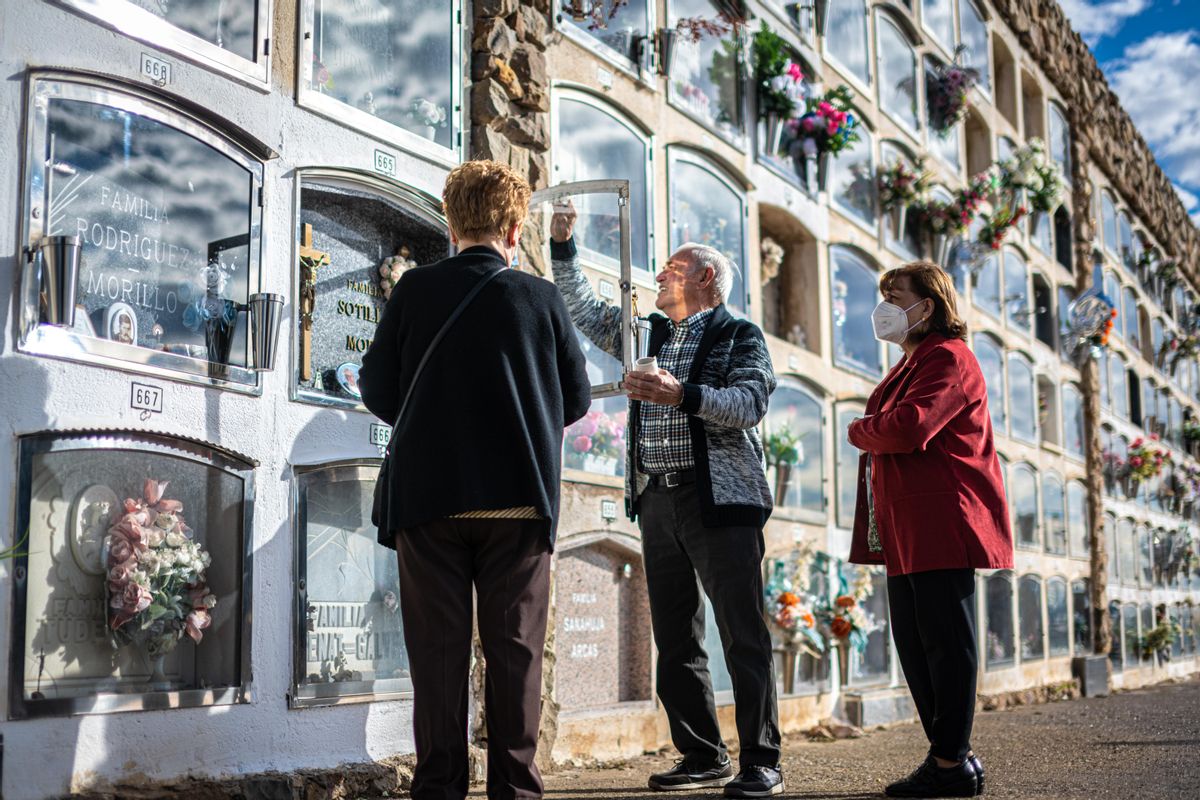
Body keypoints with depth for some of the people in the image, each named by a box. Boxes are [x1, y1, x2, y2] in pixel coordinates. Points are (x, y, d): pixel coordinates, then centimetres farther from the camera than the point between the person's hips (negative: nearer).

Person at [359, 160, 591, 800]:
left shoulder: (416, 289, 0)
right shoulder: (541, 297, 1)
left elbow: (376, 388, 3)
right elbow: (576, 399, 7)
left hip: (430, 495, 0)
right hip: (520, 496, 0)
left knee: (438, 648, 5)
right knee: (515, 648, 6)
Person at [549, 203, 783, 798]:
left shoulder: (740, 335, 4)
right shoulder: (648, 334, 22)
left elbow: (750, 405, -11)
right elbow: (583, 312, 24)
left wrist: (682, 395, -22)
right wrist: (562, 246, 17)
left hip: (719, 500, -6)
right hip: (658, 502, 7)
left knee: (743, 636, -6)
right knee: (675, 640, 7)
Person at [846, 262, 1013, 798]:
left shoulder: (948, 358, -9)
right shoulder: (912, 364, 24)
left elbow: (908, 428, -23)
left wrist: (859, 431, -5)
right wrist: (871, 435, 2)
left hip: (942, 526, -10)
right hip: (906, 530, 10)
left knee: (946, 644, -5)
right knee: (913, 644, 11)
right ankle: (950, 754, 20)